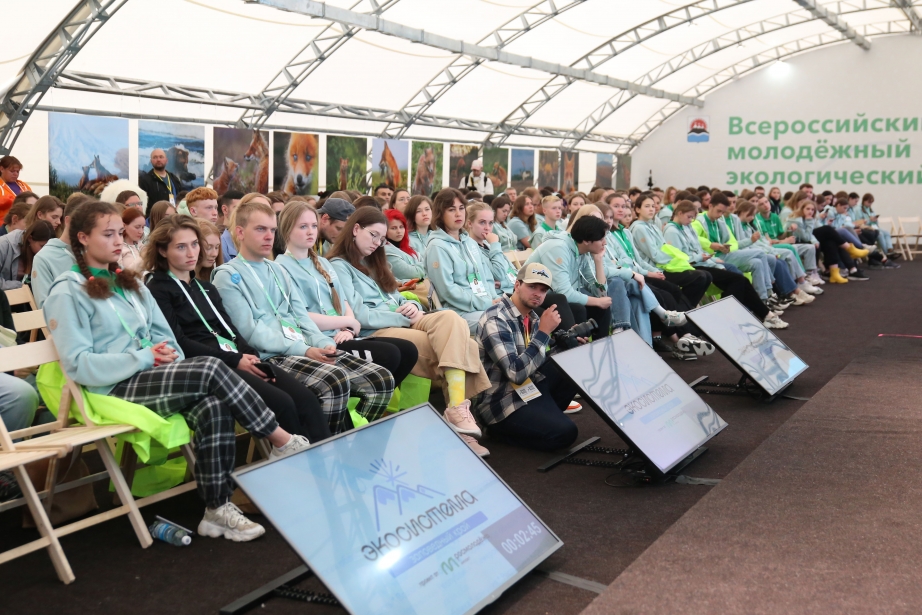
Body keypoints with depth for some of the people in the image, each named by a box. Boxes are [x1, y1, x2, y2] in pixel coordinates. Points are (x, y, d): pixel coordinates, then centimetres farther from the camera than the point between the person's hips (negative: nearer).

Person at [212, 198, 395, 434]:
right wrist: (303, 350, -17)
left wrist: (323, 343, -4)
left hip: (307, 350, 7)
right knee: (335, 381, -35)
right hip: (271, 357, -7)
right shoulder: (227, 276, 0)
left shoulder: (278, 270, 23)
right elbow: (250, 331, -10)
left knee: (382, 379, -10)